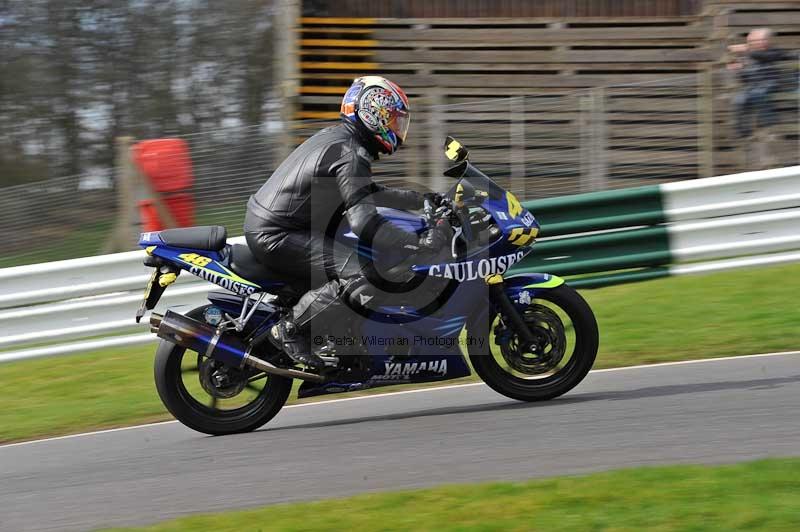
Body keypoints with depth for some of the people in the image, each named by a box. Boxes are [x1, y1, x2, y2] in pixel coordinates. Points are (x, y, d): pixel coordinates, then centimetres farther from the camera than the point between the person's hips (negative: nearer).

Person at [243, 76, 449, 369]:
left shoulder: (334, 137, 15)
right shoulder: (351, 155, -17)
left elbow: (367, 192, 28)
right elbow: (362, 219, -28)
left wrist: (421, 200, 27)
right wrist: (418, 243, -29)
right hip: (276, 235, -11)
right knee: (356, 275, -22)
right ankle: (289, 330, -13)